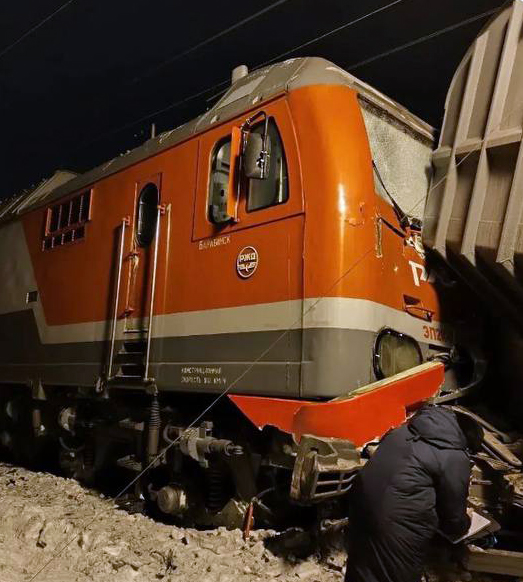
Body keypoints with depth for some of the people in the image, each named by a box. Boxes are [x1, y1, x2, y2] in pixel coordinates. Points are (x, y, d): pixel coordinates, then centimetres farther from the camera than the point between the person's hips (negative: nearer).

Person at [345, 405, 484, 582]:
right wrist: (463, 525, 27)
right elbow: (454, 516, 3)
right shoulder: (455, 458, -5)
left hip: (363, 494, 7)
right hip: (397, 516, -7)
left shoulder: (403, 431, 16)